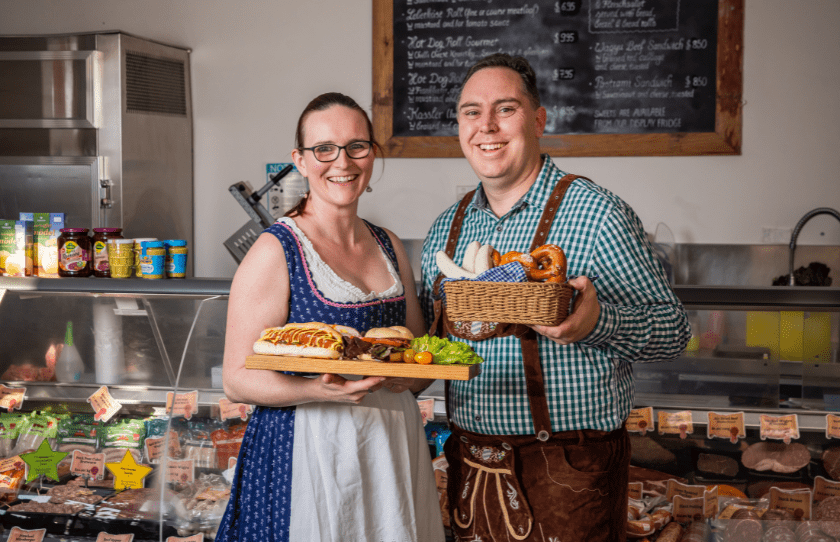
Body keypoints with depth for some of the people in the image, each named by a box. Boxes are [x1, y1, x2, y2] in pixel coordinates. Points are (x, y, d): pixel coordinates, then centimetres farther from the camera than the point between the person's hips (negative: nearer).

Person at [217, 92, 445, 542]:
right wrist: (317, 390, -29)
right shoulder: (275, 252, -10)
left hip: (393, 448, 6)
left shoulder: (389, 247, 10)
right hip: (308, 450, -6)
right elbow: (237, 381, -12)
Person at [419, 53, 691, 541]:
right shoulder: (448, 227, 8)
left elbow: (673, 329, -10)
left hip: (568, 469, -5)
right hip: (469, 462, 5)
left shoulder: (597, 214, -10)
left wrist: (598, 322, -27)